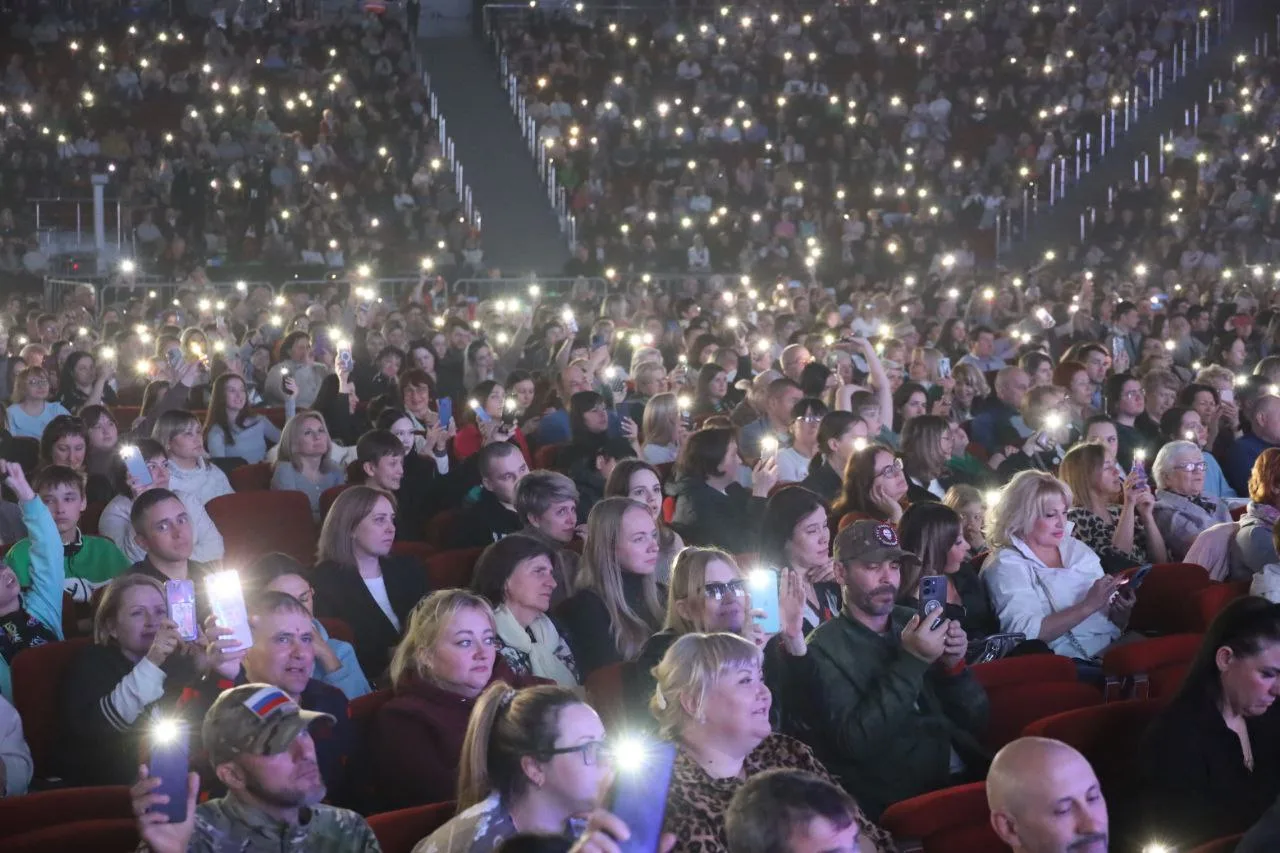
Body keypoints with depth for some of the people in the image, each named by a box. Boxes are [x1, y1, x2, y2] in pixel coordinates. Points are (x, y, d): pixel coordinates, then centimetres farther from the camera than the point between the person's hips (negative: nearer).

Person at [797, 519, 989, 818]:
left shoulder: (914, 623, 13)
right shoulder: (824, 648, -2)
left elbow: (975, 723, 15)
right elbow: (857, 743, -16)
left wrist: (954, 665, -4)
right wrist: (912, 662, -17)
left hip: (968, 771, 6)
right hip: (903, 799, -6)